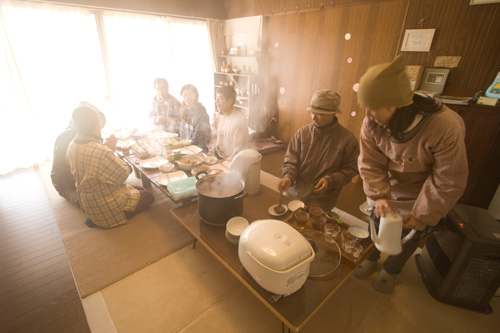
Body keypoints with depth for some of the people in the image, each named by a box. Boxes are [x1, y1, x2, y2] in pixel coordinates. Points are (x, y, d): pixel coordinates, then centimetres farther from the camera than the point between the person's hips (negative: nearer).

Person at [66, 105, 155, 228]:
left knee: (140, 190, 24)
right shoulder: (101, 152, -36)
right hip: (106, 209, -9)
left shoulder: (72, 145, -5)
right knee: (149, 196, 11)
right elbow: (123, 175, -22)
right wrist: (112, 151, -13)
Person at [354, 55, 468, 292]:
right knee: (377, 225, 19)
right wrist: (379, 196, -25)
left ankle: (391, 270, 46)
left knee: (408, 236, 17)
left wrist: (423, 215, -18)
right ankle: (371, 258, 50)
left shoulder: (445, 127, -35)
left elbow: (450, 182, -24)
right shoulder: (372, 123, -25)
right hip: (388, 190, 3)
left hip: (419, 196, -2)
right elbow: (371, 163, -15)